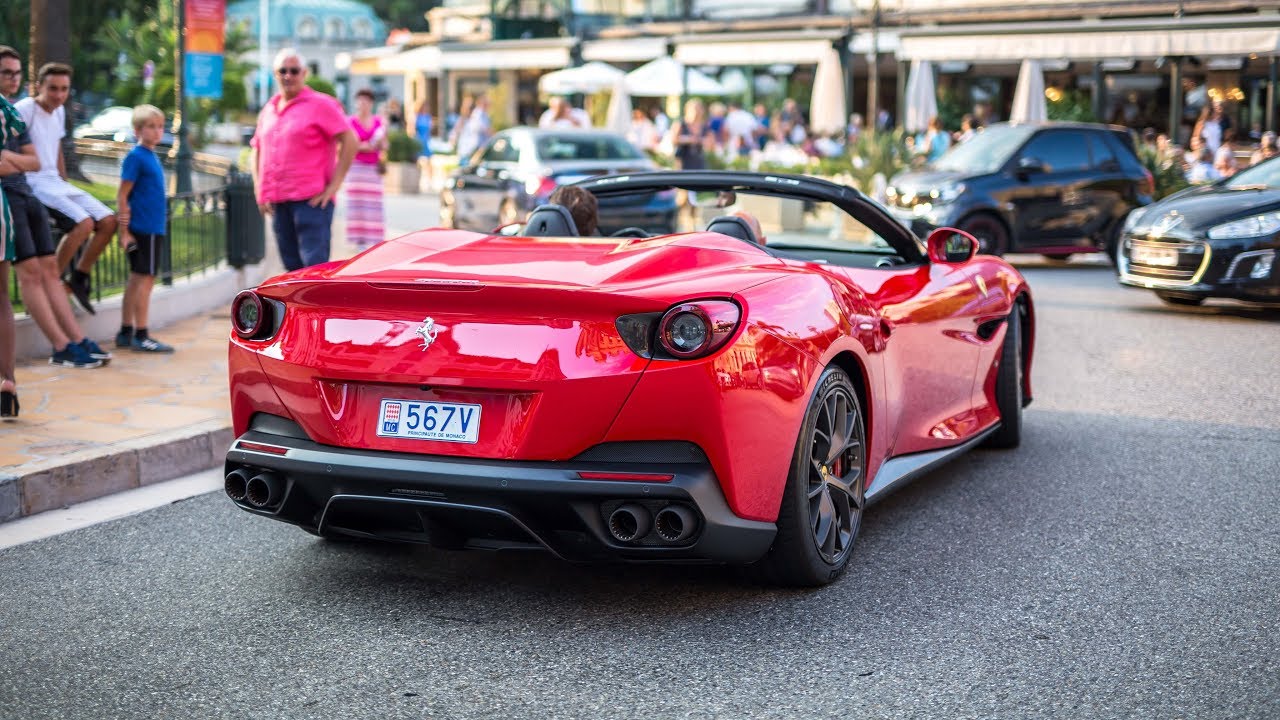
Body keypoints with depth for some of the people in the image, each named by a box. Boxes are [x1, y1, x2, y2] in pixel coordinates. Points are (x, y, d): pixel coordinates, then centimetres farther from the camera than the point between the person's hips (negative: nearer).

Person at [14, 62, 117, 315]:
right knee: (83, 223, -27)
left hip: (55, 181, 8)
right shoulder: (24, 110, -13)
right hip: (33, 183, -8)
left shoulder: (59, 111, 13)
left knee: (108, 221, -2)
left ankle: (79, 277, 11)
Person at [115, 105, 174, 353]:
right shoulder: (136, 157, -11)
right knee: (145, 278, -6)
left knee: (136, 279, 12)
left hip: (154, 228, 8)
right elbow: (122, 195, -14)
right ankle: (141, 336, -2)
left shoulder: (151, 156, 14)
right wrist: (125, 231, -16)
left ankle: (126, 333, 19)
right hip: (143, 229, -8)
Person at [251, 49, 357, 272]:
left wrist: (334, 185, -13)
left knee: (314, 264, -12)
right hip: (278, 202, 6)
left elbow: (350, 141, -9)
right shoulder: (268, 110, 18)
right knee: (292, 267, 9)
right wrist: (259, 189, 12)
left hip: (312, 200, -6)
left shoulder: (320, 104, -2)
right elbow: (257, 151, 26)